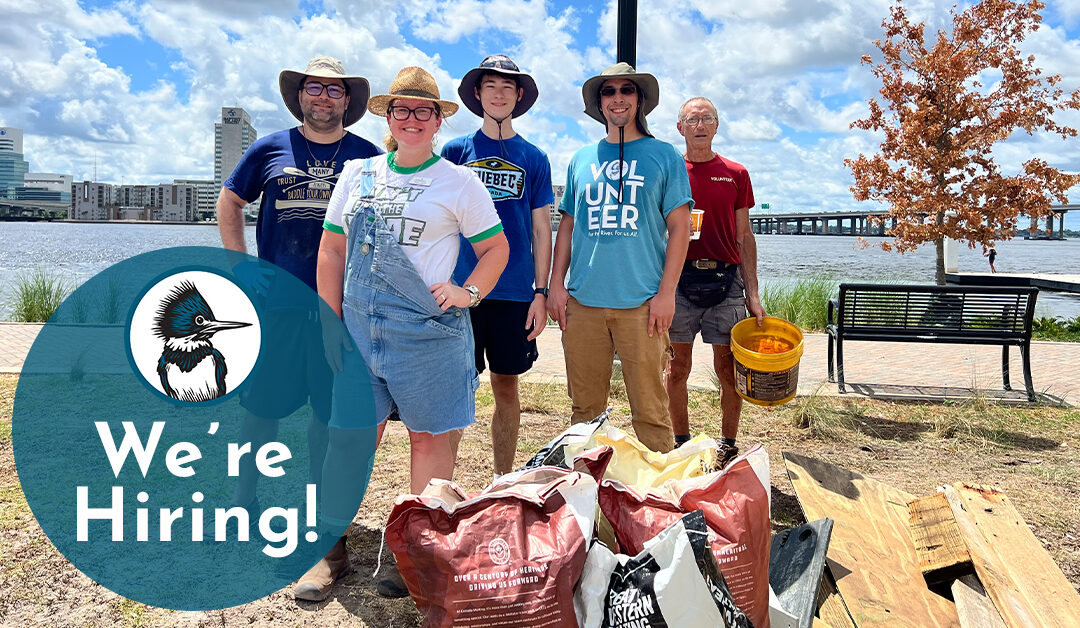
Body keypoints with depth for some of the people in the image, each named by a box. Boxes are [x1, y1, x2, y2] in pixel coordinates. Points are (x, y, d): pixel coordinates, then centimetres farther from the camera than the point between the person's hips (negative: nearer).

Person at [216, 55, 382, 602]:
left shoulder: (368, 158, 5)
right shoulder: (270, 149, 8)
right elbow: (229, 203, 17)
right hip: (274, 304, 1)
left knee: (330, 415, 3)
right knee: (261, 407, 8)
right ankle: (242, 507, 31)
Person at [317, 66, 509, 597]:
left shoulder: (459, 182, 2)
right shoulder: (357, 174, 11)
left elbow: (496, 247, 7)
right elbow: (332, 252, 12)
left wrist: (469, 293, -9)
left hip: (428, 331, -3)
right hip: (359, 328, 3)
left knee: (430, 438, 4)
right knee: (350, 434, 5)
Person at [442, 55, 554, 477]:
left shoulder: (534, 159, 8)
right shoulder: (456, 150, 6)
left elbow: (541, 230, 8)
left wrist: (541, 291, 1)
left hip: (515, 292, 1)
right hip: (461, 288, -1)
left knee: (506, 387, 9)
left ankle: (503, 483, 22)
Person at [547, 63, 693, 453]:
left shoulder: (663, 155, 6)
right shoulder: (582, 160, 15)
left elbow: (679, 227, 2)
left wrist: (666, 292, -7)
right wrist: (557, 284, 7)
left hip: (640, 302, -3)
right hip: (582, 302, 3)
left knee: (650, 409, -1)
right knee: (585, 406, 9)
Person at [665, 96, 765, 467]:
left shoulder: (736, 174, 10)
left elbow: (744, 237, 10)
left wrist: (752, 293, 4)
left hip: (726, 279, 0)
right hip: (679, 277, 0)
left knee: (728, 369, 2)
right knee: (678, 367, 5)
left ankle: (728, 446, 16)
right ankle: (680, 443, 19)